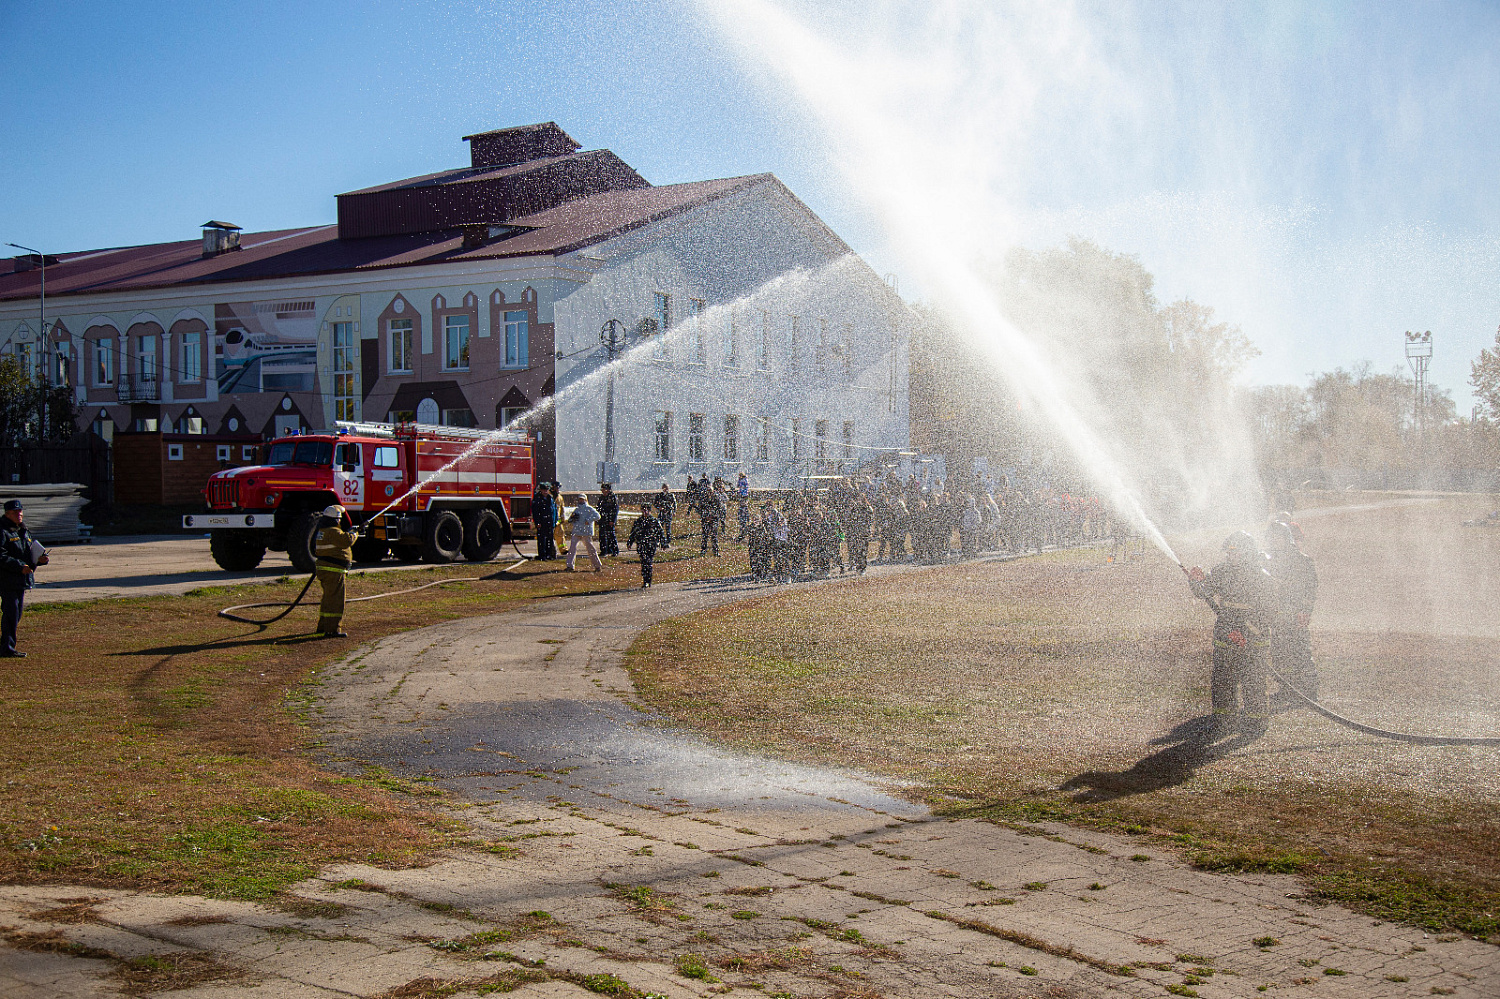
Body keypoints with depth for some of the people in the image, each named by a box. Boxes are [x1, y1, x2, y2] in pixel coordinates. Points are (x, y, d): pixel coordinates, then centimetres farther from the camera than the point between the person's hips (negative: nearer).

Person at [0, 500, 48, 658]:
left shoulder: (25, 532, 18)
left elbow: (31, 554, 24)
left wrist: (40, 559, 2)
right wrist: (20, 566, -25)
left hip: (22, 580, 8)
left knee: (17, 614, 12)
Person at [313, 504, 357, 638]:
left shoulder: (322, 531, 16)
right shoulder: (333, 532, -16)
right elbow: (347, 541, -25)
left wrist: (348, 532, 23)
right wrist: (354, 533, -6)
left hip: (323, 567, 11)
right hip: (333, 570, -11)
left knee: (328, 599, 20)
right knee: (335, 600, -9)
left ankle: (323, 626, 28)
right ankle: (332, 629, -10)